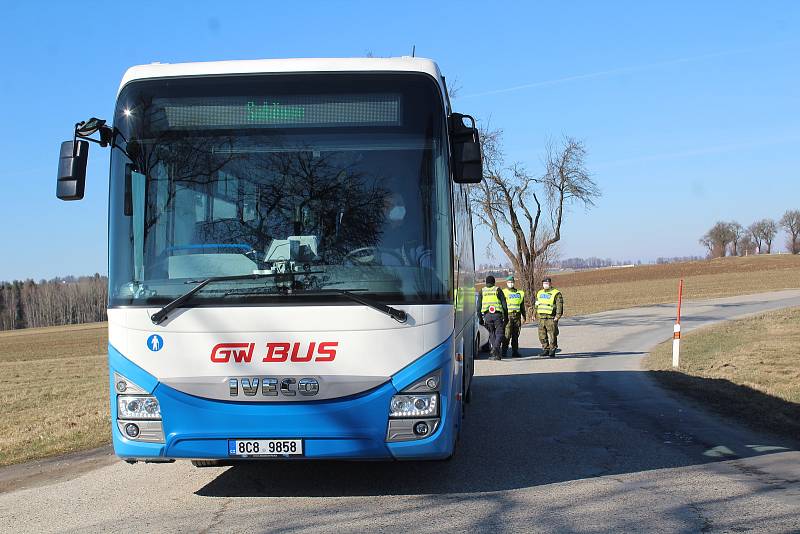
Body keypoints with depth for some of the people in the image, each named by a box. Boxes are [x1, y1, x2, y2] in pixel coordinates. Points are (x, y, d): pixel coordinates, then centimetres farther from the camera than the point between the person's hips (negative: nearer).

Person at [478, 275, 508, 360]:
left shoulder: (482, 291, 12)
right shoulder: (498, 290, 7)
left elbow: (479, 306, 10)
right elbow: (504, 304, 3)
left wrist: (480, 318, 15)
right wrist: (505, 316, 7)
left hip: (487, 315, 2)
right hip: (497, 314, -2)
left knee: (492, 334, 13)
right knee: (499, 333, 1)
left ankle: (496, 353, 9)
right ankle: (495, 349, -21)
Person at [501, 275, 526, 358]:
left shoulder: (519, 293, 17)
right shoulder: (503, 292, 3)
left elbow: (522, 306, 23)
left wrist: (523, 317, 17)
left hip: (517, 316, 5)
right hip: (508, 316, -5)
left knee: (516, 335, 6)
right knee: (507, 335, -11)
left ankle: (515, 351, 11)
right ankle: (504, 352, -8)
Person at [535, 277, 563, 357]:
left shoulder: (556, 293, -3)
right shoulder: (539, 293, 17)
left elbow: (559, 306, -9)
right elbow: (536, 305, 29)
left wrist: (557, 316, -16)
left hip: (551, 318, -6)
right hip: (541, 317, 6)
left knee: (552, 335, -6)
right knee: (542, 335, 6)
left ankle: (552, 351, 2)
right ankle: (546, 350, 15)